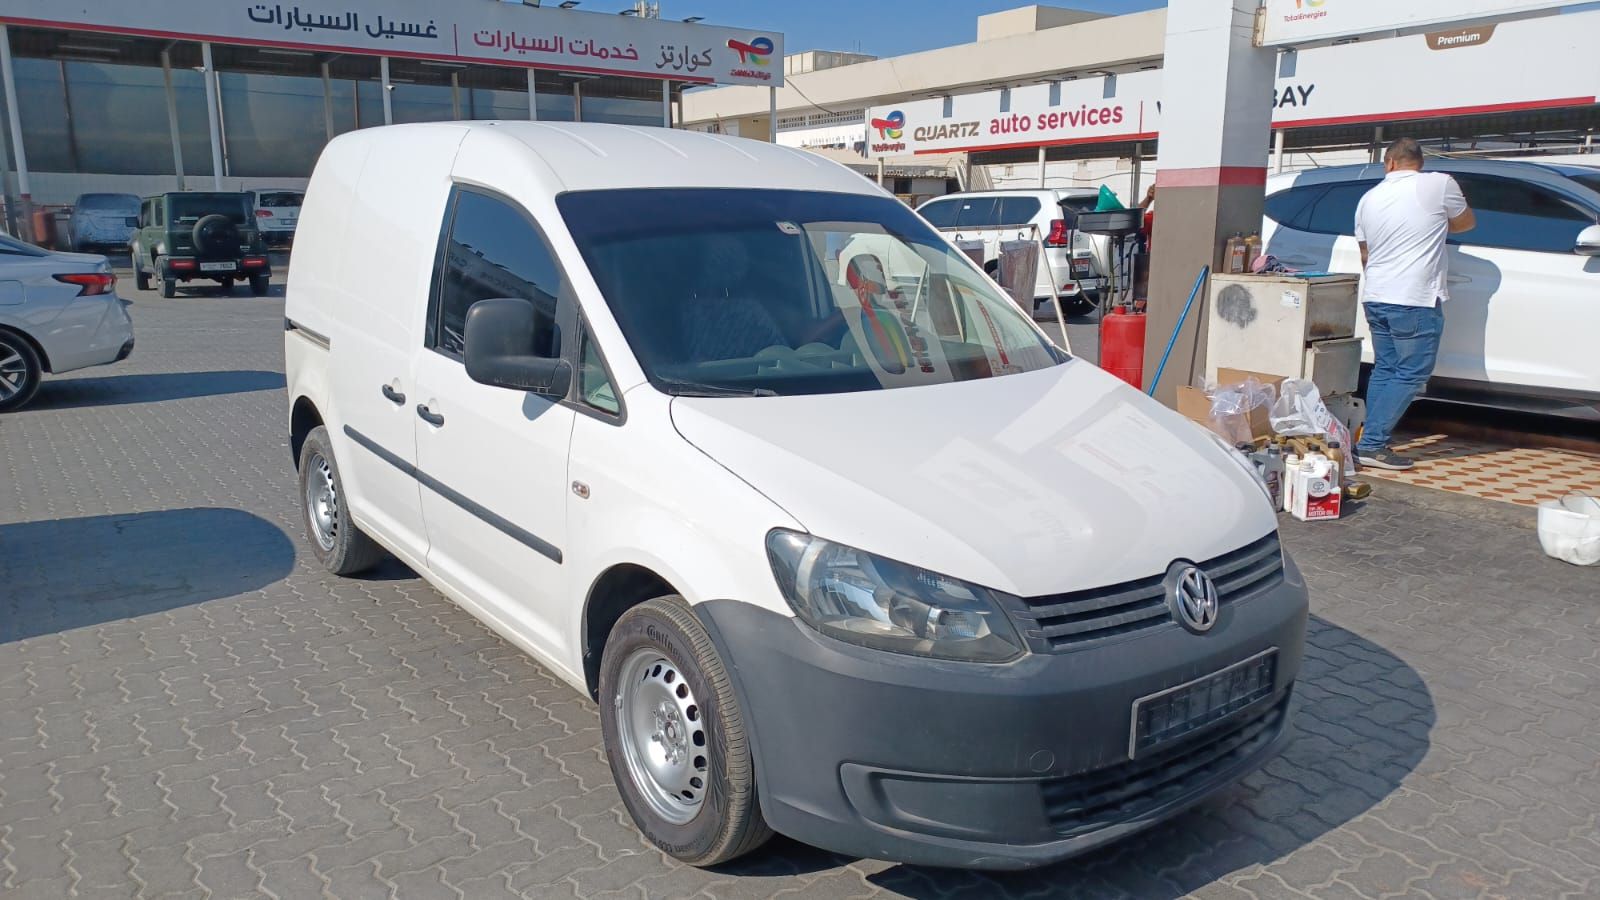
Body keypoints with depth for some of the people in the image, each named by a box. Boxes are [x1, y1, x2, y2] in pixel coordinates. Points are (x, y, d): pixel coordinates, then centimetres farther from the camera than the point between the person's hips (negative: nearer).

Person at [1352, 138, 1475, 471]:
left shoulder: (1369, 198, 11)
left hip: (1375, 298, 6)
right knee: (1411, 374, -2)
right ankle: (1372, 444, -8)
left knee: (1384, 370, 15)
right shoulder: (1439, 184, -4)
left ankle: (1372, 443, 13)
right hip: (1415, 301, -6)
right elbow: (1466, 222, 12)